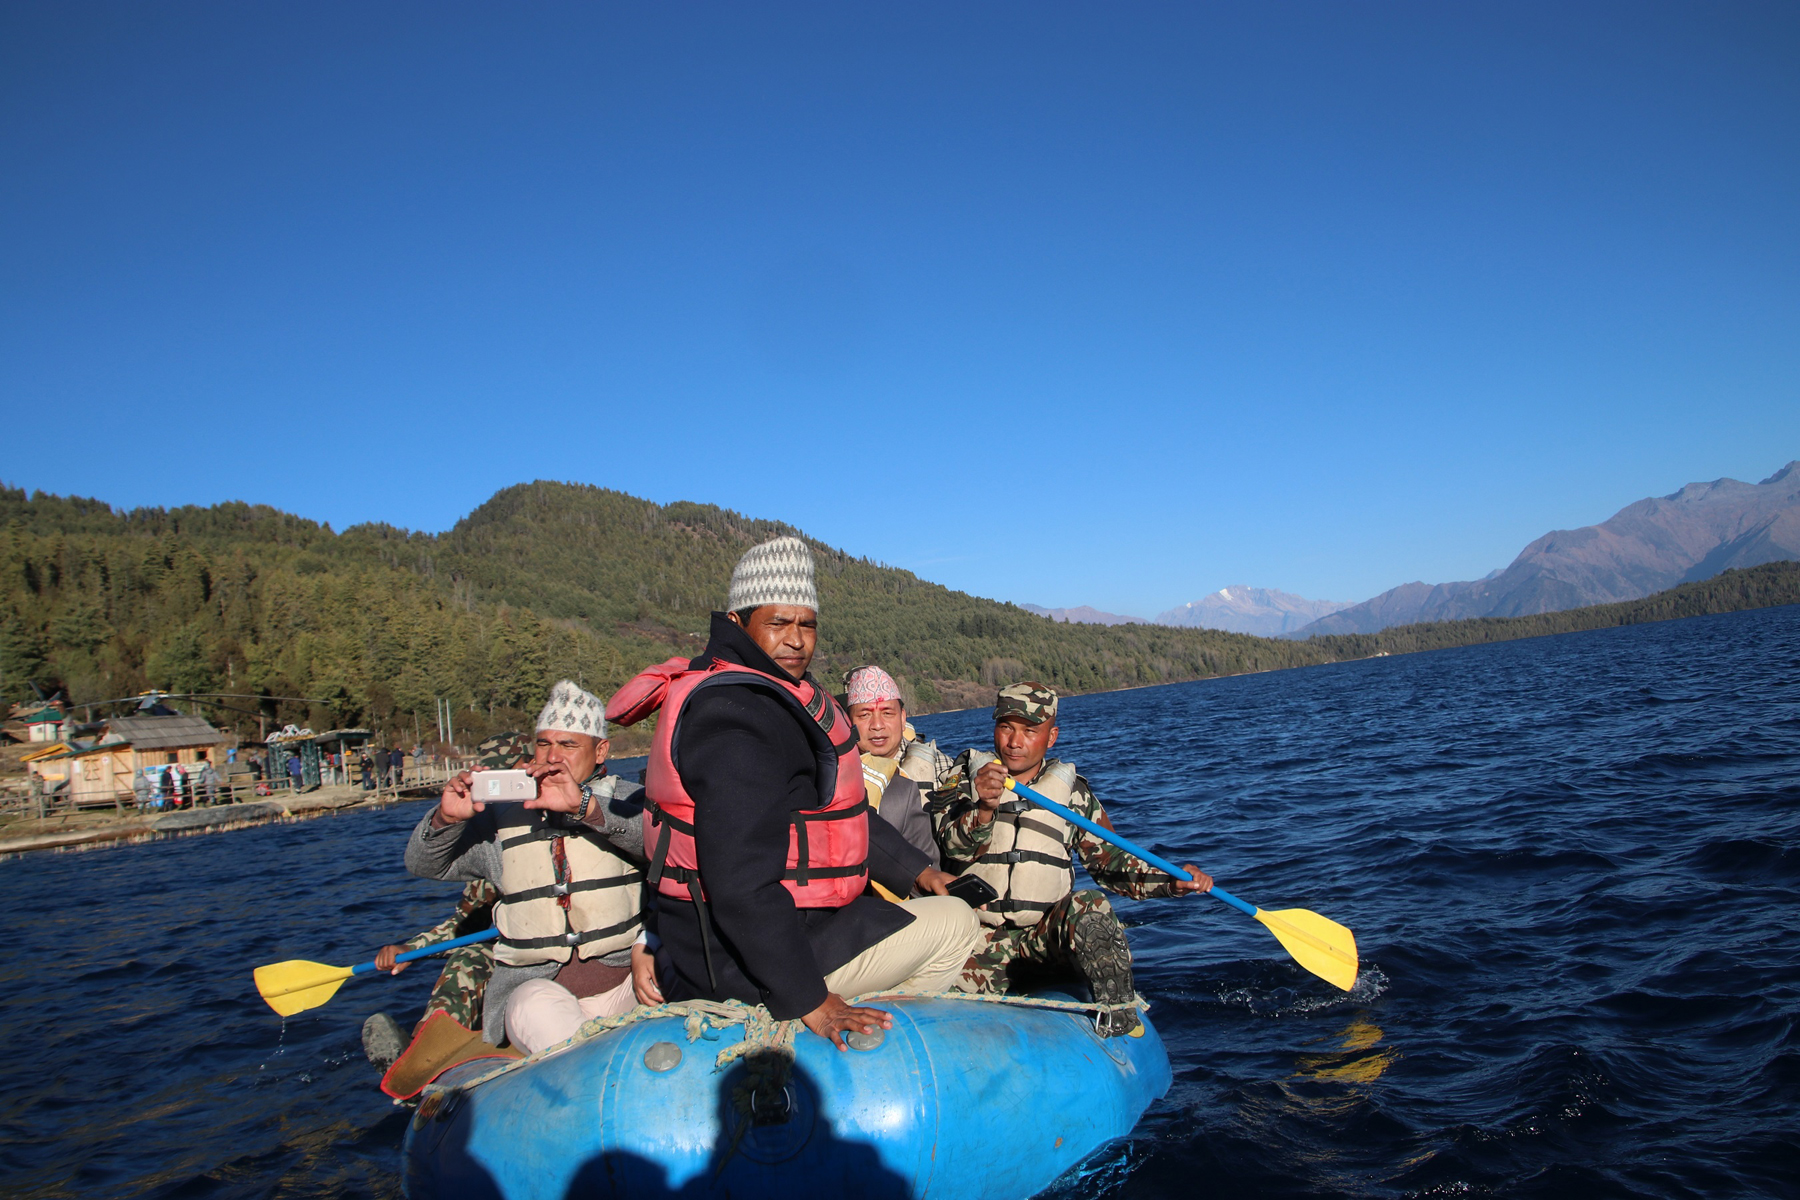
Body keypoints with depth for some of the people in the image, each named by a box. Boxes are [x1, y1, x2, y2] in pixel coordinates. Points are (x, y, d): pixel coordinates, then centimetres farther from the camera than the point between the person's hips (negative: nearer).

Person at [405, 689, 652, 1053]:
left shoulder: (626, 800, 5)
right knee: (535, 1005, -33)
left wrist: (585, 805, -32)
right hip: (537, 983, 1)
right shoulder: (502, 818, 13)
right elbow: (425, 864, 16)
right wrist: (446, 817, -7)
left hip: (626, 979, -1)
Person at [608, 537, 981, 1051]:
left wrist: (917, 870, 18)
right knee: (956, 923, -1)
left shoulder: (778, 695, 11)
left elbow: (836, 812, 21)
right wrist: (808, 1001, -27)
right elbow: (741, 881, -30)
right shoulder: (736, 716, -24)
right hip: (741, 964, -11)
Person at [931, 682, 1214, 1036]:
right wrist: (984, 809, -30)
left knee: (1089, 907, -31)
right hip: (983, 937, -1)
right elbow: (953, 846, -10)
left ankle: (1120, 1023, -20)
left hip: (1051, 933, 1)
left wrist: (1172, 881, -4)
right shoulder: (966, 773, 5)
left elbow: (1109, 861, 11)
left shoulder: (1071, 789, 9)